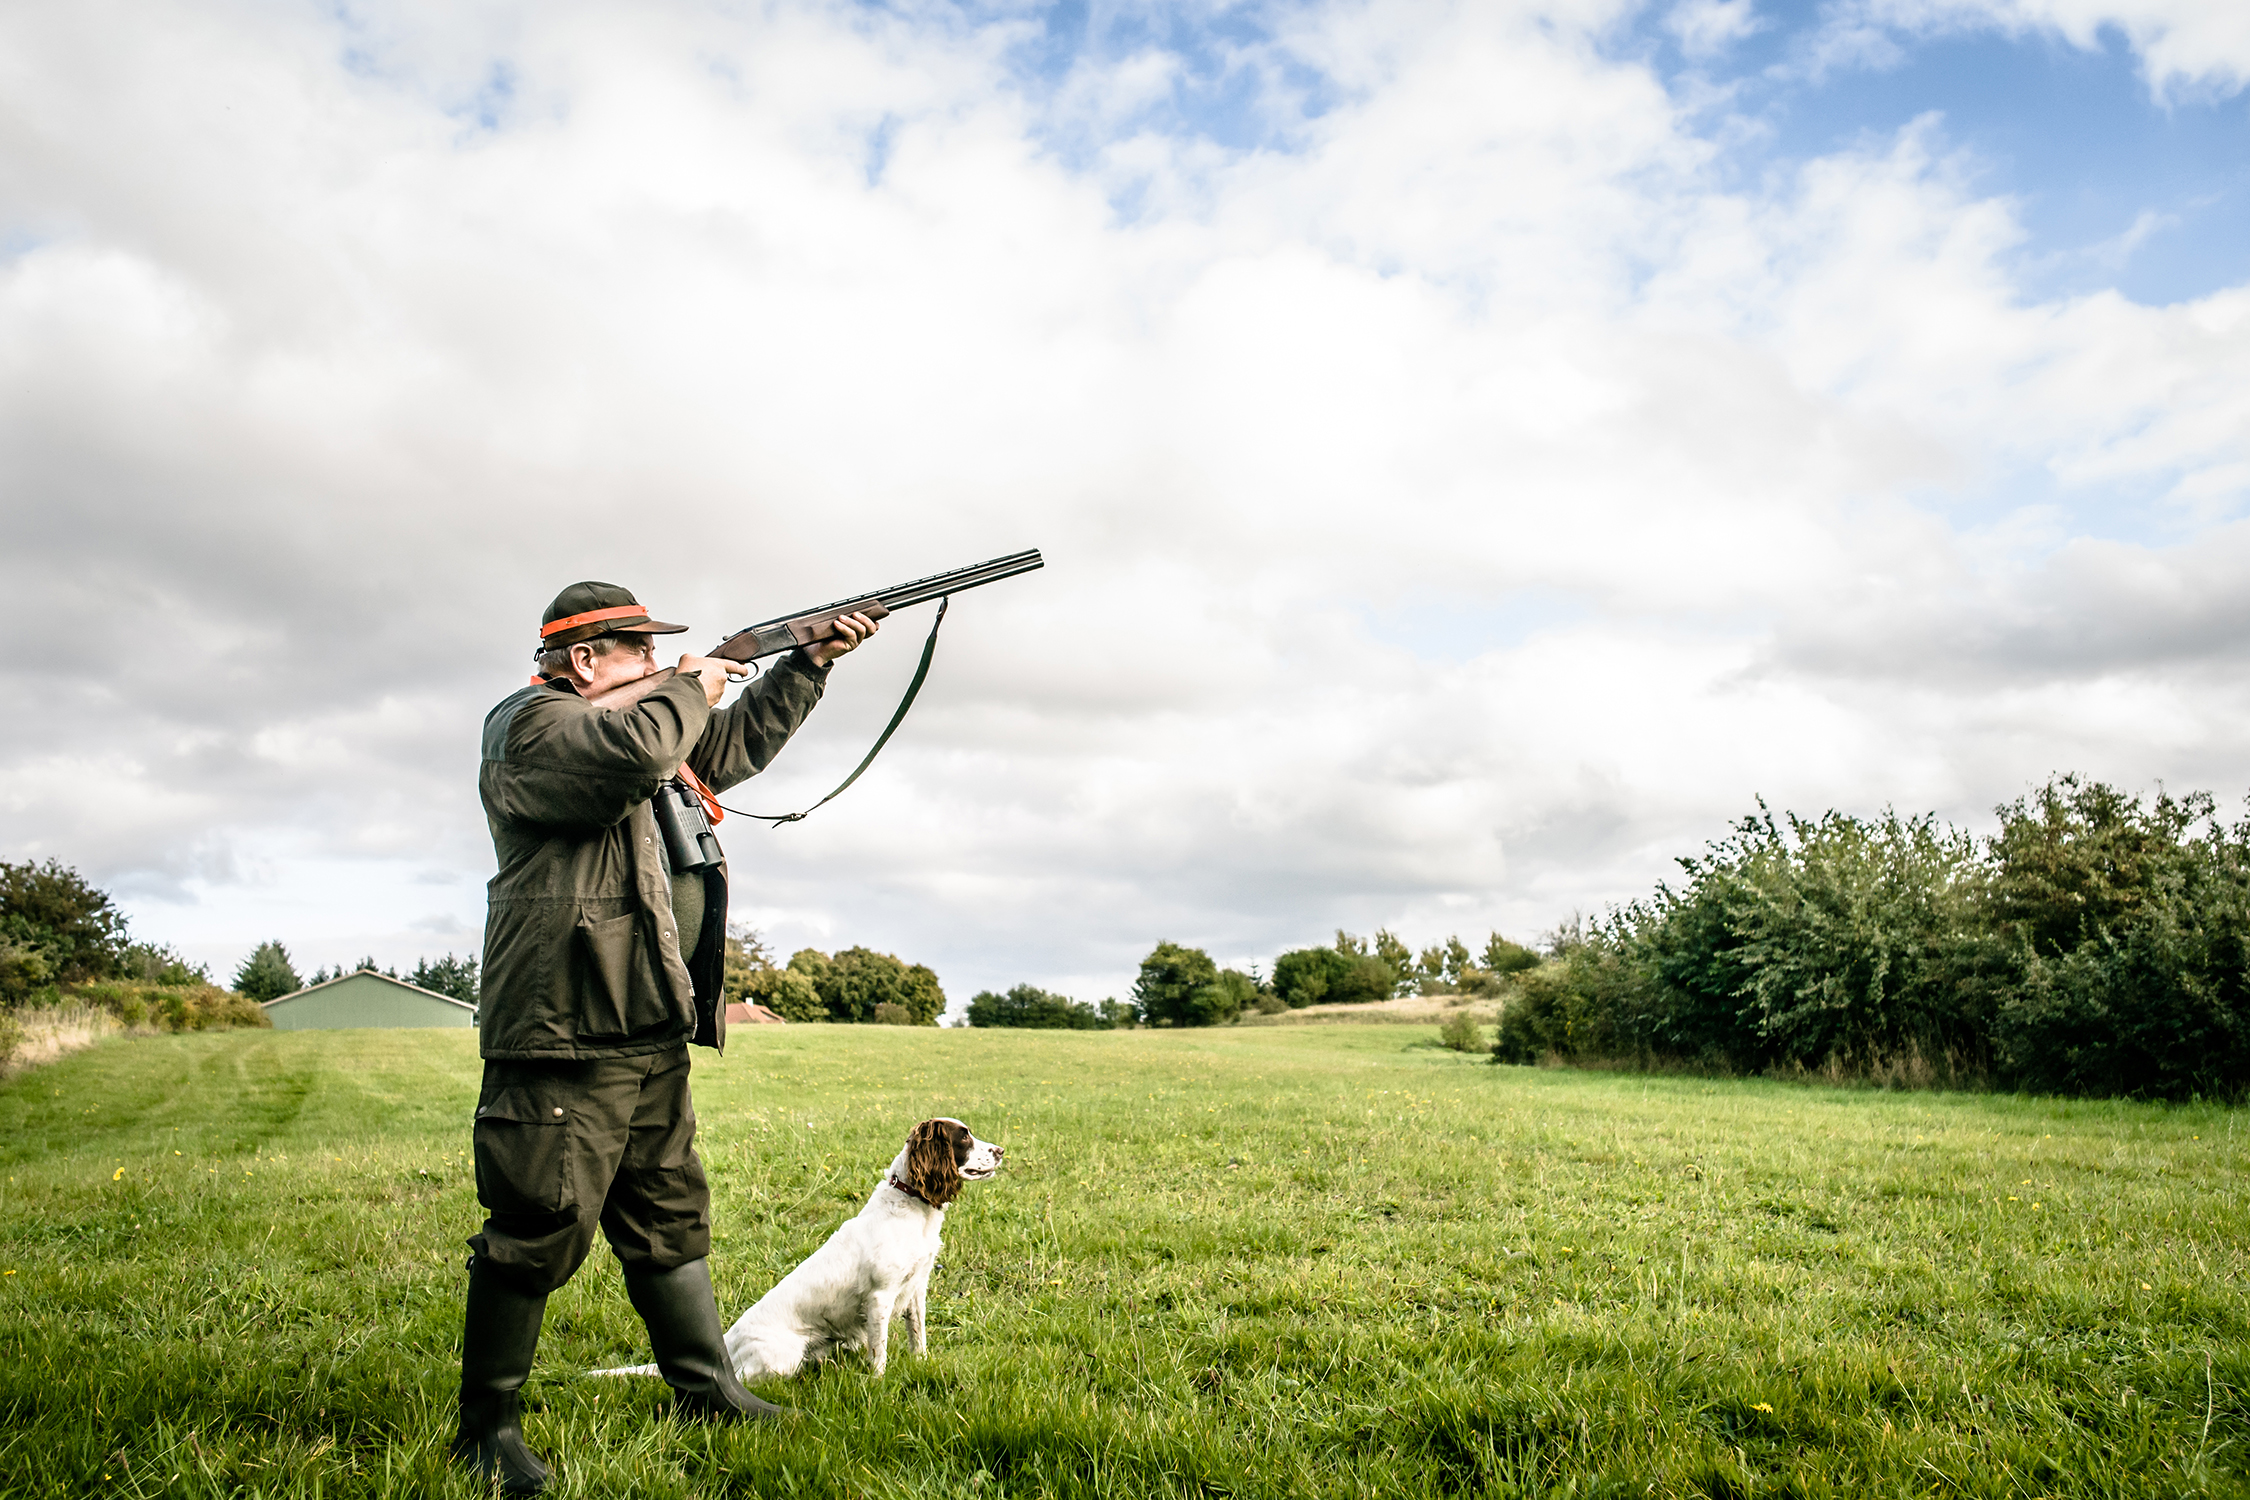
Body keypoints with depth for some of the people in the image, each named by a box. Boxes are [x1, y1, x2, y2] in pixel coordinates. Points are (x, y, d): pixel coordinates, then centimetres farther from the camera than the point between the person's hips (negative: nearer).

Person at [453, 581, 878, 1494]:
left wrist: (811, 662, 25)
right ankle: (487, 1426, 13)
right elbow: (636, 750, -30)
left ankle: (707, 1392, 26)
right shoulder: (536, 725, -9)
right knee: (540, 1232, -2)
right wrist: (693, 689, -10)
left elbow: (735, 746, 31)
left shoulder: (635, 720, 20)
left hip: (651, 1039, 10)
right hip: (566, 1043, -10)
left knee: (670, 1217, 15)